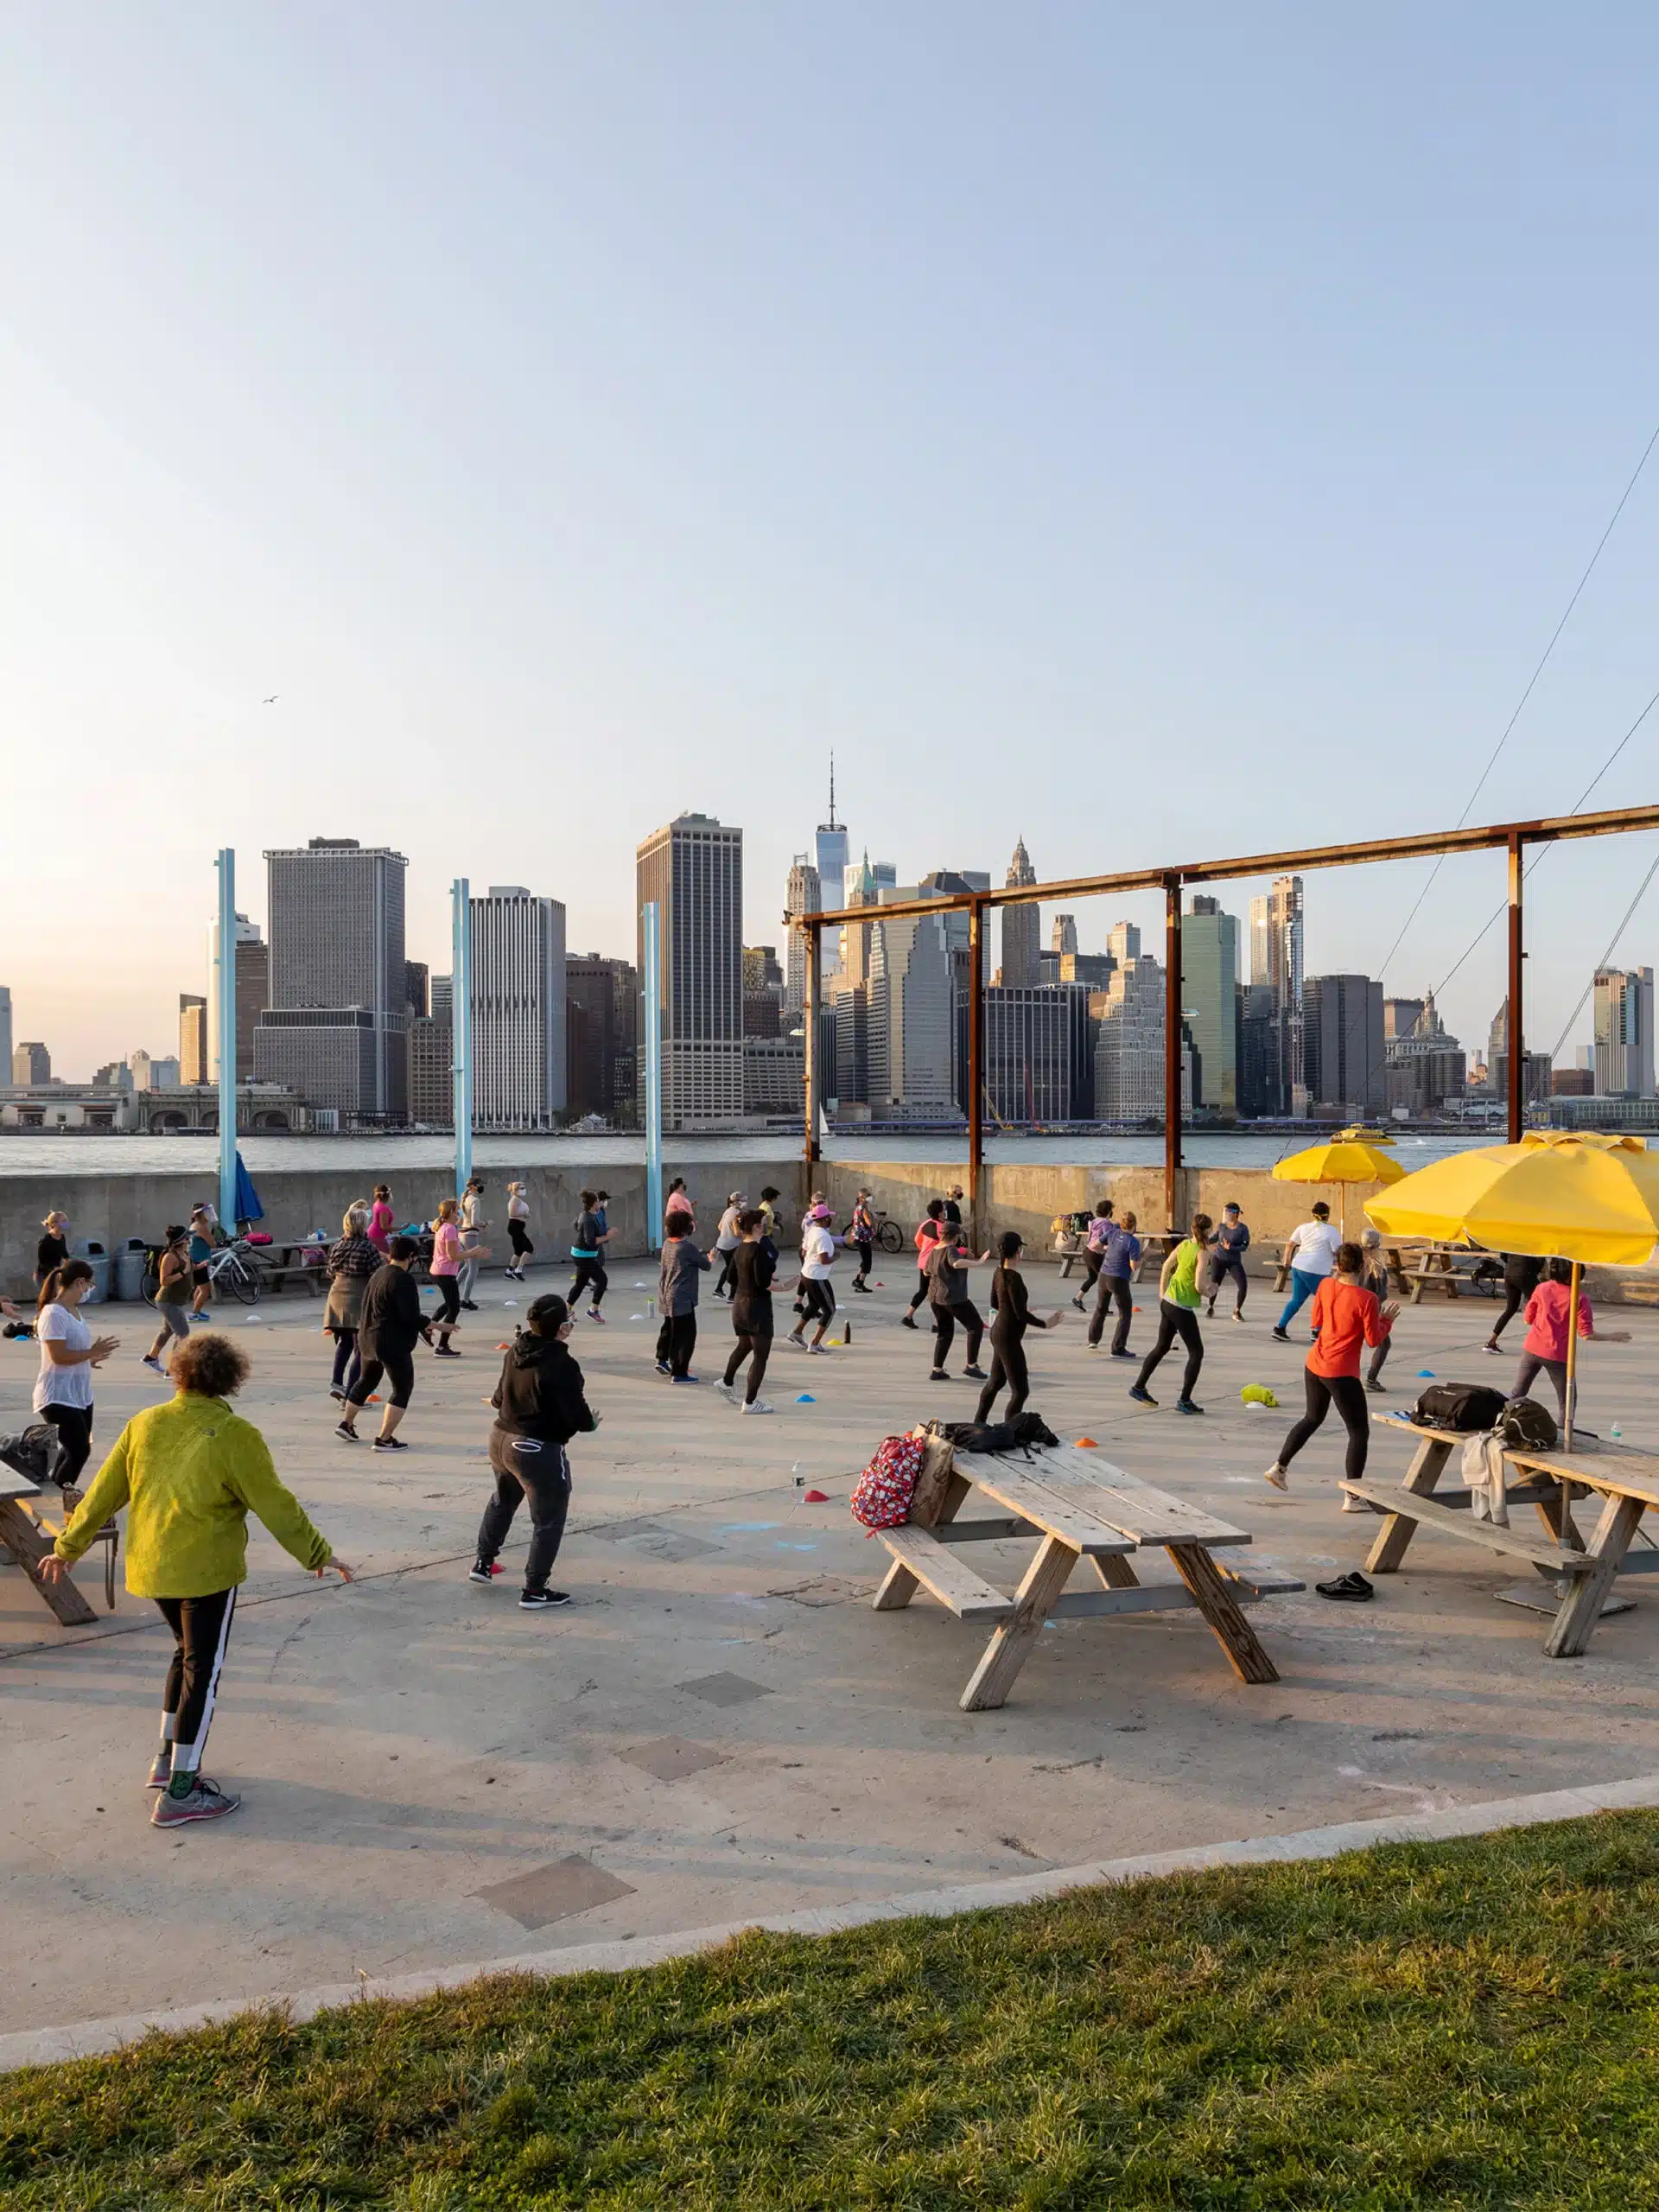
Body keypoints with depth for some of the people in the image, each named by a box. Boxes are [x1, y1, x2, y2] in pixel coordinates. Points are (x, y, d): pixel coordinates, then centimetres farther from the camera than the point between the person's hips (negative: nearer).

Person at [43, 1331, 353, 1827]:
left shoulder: (143, 1424, 1)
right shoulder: (234, 1436, -14)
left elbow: (104, 1492, 8)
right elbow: (276, 1506, -11)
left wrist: (69, 1547, 21)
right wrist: (318, 1555, -1)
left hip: (150, 1567, 6)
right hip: (206, 1569, -6)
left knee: (188, 1653, 25)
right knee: (203, 1672, 5)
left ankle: (168, 1759, 33)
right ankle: (180, 1792, 8)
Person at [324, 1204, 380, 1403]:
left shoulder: (336, 1247, 6)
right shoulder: (367, 1248, -12)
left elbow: (331, 1274, 16)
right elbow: (378, 1275, -13)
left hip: (337, 1297, 6)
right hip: (359, 1300, -6)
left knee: (344, 1342, 24)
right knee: (361, 1349, 2)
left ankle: (336, 1382, 8)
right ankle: (349, 1395, -1)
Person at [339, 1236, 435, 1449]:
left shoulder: (377, 1274, 10)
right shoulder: (403, 1279, -18)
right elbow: (410, 1316, -23)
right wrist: (430, 1325, -10)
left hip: (367, 1339, 9)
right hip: (392, 1344, -9)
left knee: (366, 1381, 27)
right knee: (402, 1389, 0)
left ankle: (346, 1423, 37)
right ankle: (384, 1439, -5)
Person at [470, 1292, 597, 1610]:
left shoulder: (516, 1353, -1)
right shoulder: (562, 1366, -24)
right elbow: (578, 1418, -21)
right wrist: (591, 1423, 0)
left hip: (501, 1439, 8)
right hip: (539, 1450, -8)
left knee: (503, 1500, 32)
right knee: (548, 1520, 8)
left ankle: (483, 1562, 44)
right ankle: (534, 1591, 12)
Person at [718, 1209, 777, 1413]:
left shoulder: (740, 1250, 6)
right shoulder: (759, 1250, -21)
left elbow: (732, 1276, 15)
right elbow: (764, 1283, -27)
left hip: (740, 1303, 9)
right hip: (757, 1306, -9)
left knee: (744, 1346, 31)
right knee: (760, 1356, 0)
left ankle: (728, 1383, 47)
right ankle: (750, 1402, 4)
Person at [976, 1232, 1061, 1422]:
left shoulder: (999, 1272, 3)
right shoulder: (1013, 1278, -23)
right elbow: (1021, 1314, -23)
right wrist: (1046, 1324, -12)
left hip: (999, 1333, 10)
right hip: (1008, 1339, -10)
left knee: (995, 1381, 24)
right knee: (1020, 1391, -4)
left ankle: (978, 1424, 38)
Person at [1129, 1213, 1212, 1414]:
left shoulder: (1184, 1244, 3)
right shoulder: (1201, 1253, -19)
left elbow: (1167, 1266, 13)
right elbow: (1199, 1286, -22)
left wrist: (1162, 1293, 21)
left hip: (1167, 1302, 8)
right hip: (1182, 1309, -8)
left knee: (1161, 1347, 22)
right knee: (1196, 1353, 5)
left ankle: (1139, 1387, 31)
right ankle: (1184, 1400, 6)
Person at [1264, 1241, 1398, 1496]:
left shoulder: (1326, 1285, 0)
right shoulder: (1366, 1299, -17)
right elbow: (1374, 1340, -11)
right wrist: (1387, 1320, 4)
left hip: (1314, 1366, 7)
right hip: (1341, 1374, -7)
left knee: (1312, 1418, 27)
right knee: (1359, 1432, 4)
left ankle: (1279, 1468, 33)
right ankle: (1352, 1498, 2)